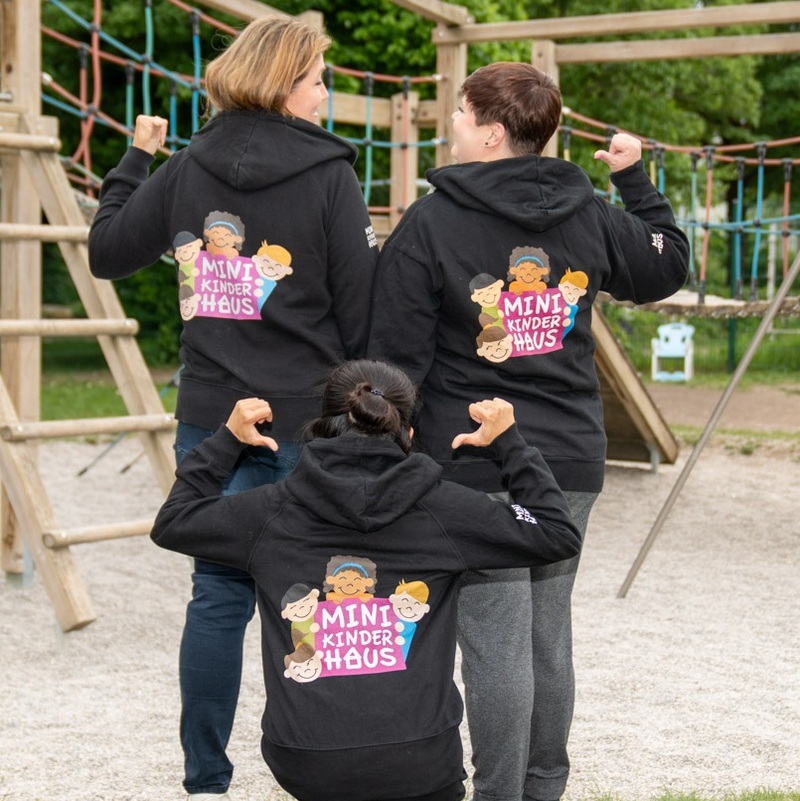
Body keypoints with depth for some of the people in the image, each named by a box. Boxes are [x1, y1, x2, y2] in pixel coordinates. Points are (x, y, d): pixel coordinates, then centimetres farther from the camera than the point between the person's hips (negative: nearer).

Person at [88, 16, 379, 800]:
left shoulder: (187, 170, 4)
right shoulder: (327, 174, -8)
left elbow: (106, 251, 14)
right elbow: (362, 308, -7)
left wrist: (134, 159, 26)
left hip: (212, 418, 4)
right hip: (308, 419, -4)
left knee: (218, 595, 9)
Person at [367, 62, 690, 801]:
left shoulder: (430, 223, -8)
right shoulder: (589, 215, 5)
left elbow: (398, 358, -8)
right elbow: (667, 264, 23)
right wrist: (637, 179, 32)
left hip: (475, 464, -5)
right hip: (571, 462, 5)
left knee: (495, 641, -3)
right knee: (549, 632, 14)